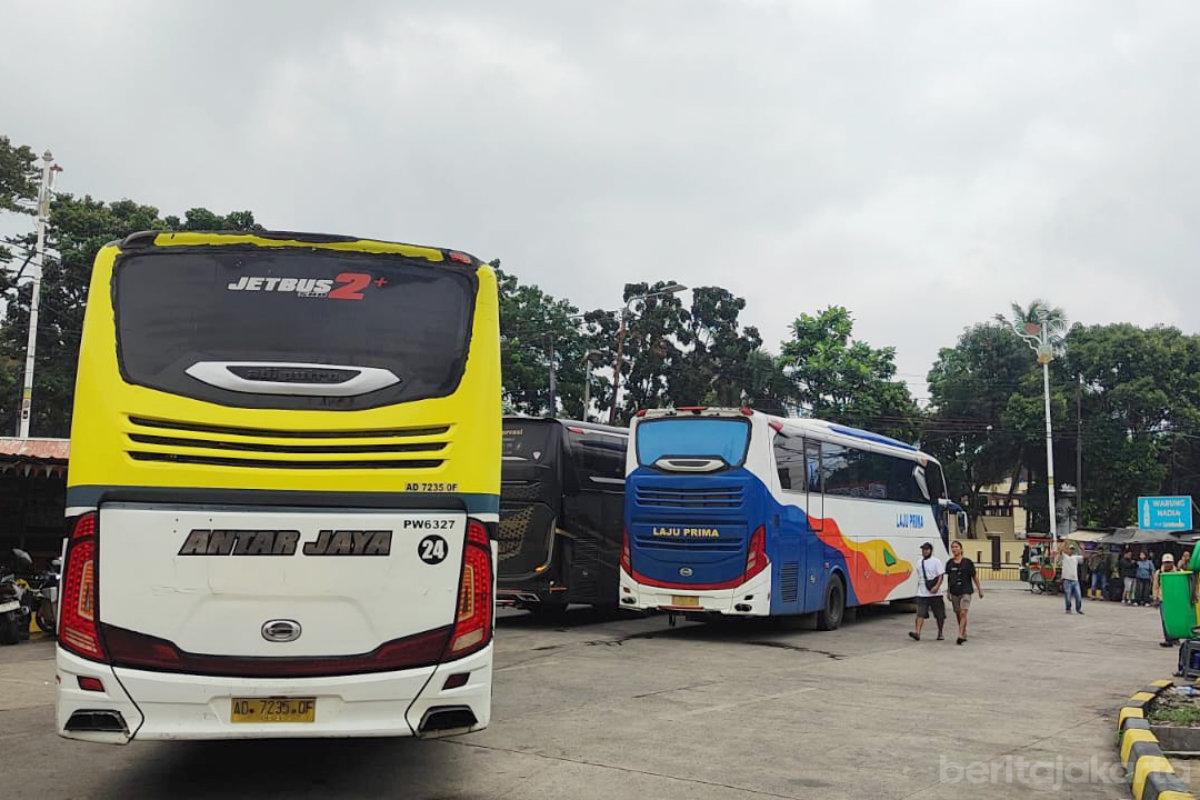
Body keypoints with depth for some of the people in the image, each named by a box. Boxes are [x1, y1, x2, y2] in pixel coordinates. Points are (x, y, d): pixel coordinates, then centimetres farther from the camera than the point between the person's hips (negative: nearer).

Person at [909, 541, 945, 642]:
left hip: (935, 594, -4)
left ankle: (940, 633, 21)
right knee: (920, 613, -9)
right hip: (922, 594, 4)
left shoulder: (936, 561, -3)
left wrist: (937, 586, -23)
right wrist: (918, 589, 21)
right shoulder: (919, 562, 15)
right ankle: (917, 633, -18)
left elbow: (941, 576, -9)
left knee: (939, 615, 7)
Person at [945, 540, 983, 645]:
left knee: (963, 613, -15)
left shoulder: (967, 562, -4)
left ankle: (960, 635, -18)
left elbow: (974, 576, 3)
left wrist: (979, 589, 6)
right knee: (958, 614, 10)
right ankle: (964, 634, 26)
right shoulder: (949, 563, 6)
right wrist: (948, 591, 16)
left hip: (966, 591, -4)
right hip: (954, 592, 4)